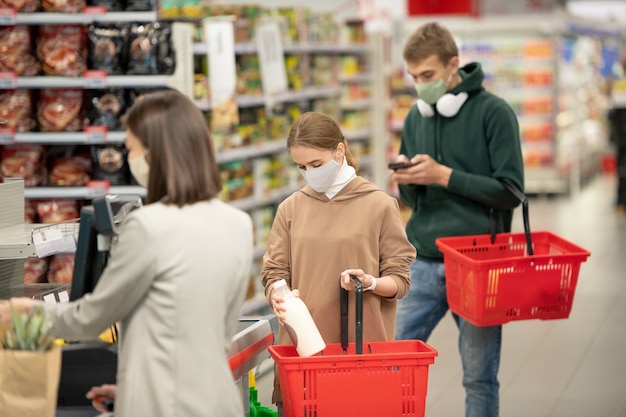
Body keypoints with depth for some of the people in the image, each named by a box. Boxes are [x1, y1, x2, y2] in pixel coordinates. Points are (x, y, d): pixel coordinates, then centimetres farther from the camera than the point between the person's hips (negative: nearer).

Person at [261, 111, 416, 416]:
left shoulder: (380, 205, 0)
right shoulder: (291, 208, 6)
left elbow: (399, 280, 2)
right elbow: (274, 273, 7)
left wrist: (370, 283, -19)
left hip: (363, 346, -2)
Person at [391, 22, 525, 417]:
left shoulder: (494, 112, -6)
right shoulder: (416, 118, 10)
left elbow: (510, 191, -11)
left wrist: (444, 175, -17)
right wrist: (407, 182, -8)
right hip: (423, 264, 5)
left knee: (480, 378, 5)